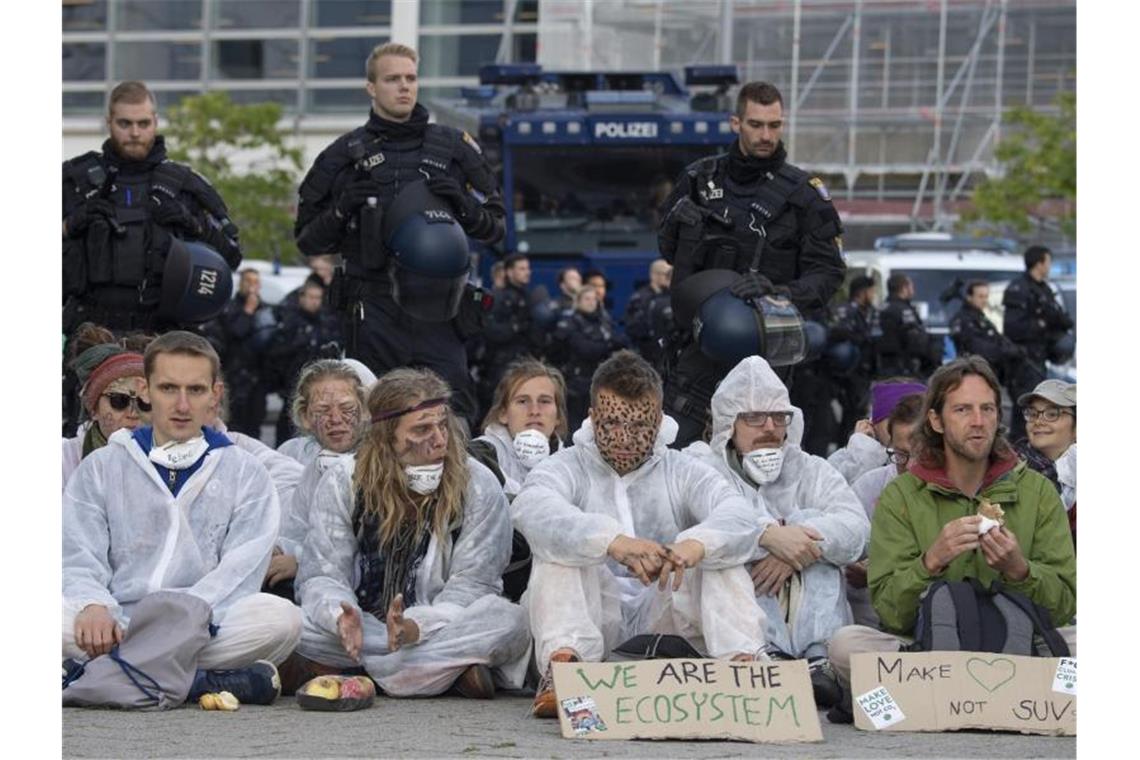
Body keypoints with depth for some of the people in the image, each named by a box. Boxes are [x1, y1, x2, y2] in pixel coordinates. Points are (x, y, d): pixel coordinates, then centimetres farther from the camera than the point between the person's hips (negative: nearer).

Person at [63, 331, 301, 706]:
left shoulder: (246, 474, 13)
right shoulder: (101, 468, 17)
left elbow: (237, 575, 1)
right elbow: (79, 560, 6)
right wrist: (94, 606, -18)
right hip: (119, 624, 1)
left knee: (281, 617, -30)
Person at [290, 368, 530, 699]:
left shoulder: (478, 486, -6)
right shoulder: (343, 482, -2)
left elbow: (471, 587, -11)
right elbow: (322, 575, -6)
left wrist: (415, 626, -32)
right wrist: (342, 618, -31)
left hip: (440, 628, -2)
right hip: (364, 631, 2)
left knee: (509, 621, -31)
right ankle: (456, 668, -24)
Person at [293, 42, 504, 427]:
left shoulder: (454, 147, 12)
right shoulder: (345, 155, 11)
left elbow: (495, 226, 15)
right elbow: (307, 240, 12)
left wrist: (463, 204, -5)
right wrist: (342, 211, -6)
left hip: (437, 308, 0)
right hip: (373, 309, 0)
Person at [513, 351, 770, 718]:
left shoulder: (681, 471, 9)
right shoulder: (568, 467, 3)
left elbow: (742, 518, -12)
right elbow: (531, 509, -23)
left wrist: (695, 545, -38)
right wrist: (613, 542, -42)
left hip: (663, 618, 1)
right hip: (592, 622, -1)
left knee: (717, 545, -17)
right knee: (561, 540, -23)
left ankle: (743, 661, -37)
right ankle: (562, 664, -43)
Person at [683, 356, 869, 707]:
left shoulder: (810, 470, 20)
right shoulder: (699, 465, 11)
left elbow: (856, 527, -1)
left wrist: (796, 545, -20)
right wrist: (769, 535, -28)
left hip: (808, 621, 3)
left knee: (812, 520, -15)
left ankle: (818, 660, -29)